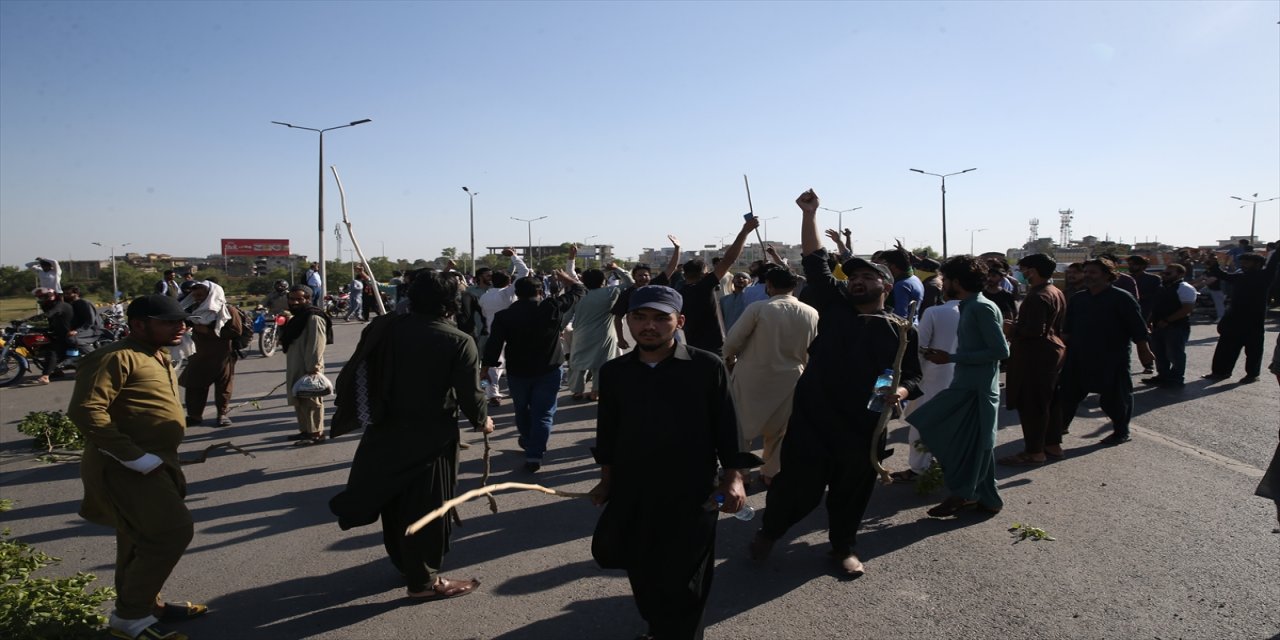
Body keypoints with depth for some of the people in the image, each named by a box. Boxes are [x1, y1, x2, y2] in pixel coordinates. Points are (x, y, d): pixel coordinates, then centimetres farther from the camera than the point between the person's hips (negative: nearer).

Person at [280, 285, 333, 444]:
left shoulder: (314, 318, -17)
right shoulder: (295, 317, 17)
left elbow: (316, 346, -23)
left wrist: (312, 368, -25)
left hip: (309, 370, -10)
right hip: (296, 369, 10)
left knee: (311, 402, -4)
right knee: (299, 401, 16)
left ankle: (317, 433, 3)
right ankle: (306, 430, 27)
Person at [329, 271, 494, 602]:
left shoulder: (385, 327, -3)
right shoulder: (459, 342, -16)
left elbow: (352, 373, 0)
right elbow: (470, 394, -15)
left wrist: (348, 411, 13)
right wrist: (482, 421, 4)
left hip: (385, 431, 5)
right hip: (431, 437, -5)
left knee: (394, 502, 21)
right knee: (426, 507, 8)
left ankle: (404, 563, 40)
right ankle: (423, 580, 18)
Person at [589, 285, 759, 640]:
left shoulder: (707, 367, -9)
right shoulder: (613, 371, 1)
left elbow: (726, 426, -4)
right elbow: (607, 429, 10)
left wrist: (733, 477, -9)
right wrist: (607, 479, 11)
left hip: (691, 494, -3)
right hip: (632, 493, 4)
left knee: (682, 581, 6)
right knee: (643, 574, 17)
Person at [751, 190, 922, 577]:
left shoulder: (902, 331, 5)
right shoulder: (834, 306, 5)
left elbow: (914, 376, 7)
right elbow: (814, 261, 1)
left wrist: (900, 391, -16)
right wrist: (809, 213, -5)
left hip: (863, 428, 1)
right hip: (811, 418, -1)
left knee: (851, 491, 13)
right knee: (798, 486, 3)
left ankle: (844, 546, 38)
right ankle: (769, 531, 29)